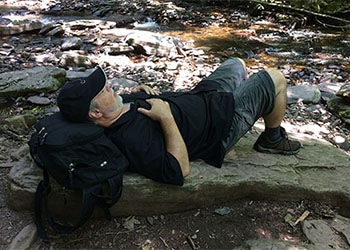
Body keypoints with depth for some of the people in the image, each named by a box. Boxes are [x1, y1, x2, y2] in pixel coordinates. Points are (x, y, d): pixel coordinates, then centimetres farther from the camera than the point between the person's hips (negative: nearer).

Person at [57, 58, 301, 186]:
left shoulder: (117, 106, -9)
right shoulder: (131, 140, -35)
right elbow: (179, 171, -34)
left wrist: (137, 92, -6)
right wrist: (166, 117, -36)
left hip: (201, 95, 9)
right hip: (220, 123, -8)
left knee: (237, 63, 26)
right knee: (276, 78, -3)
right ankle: (272, 139, 23)